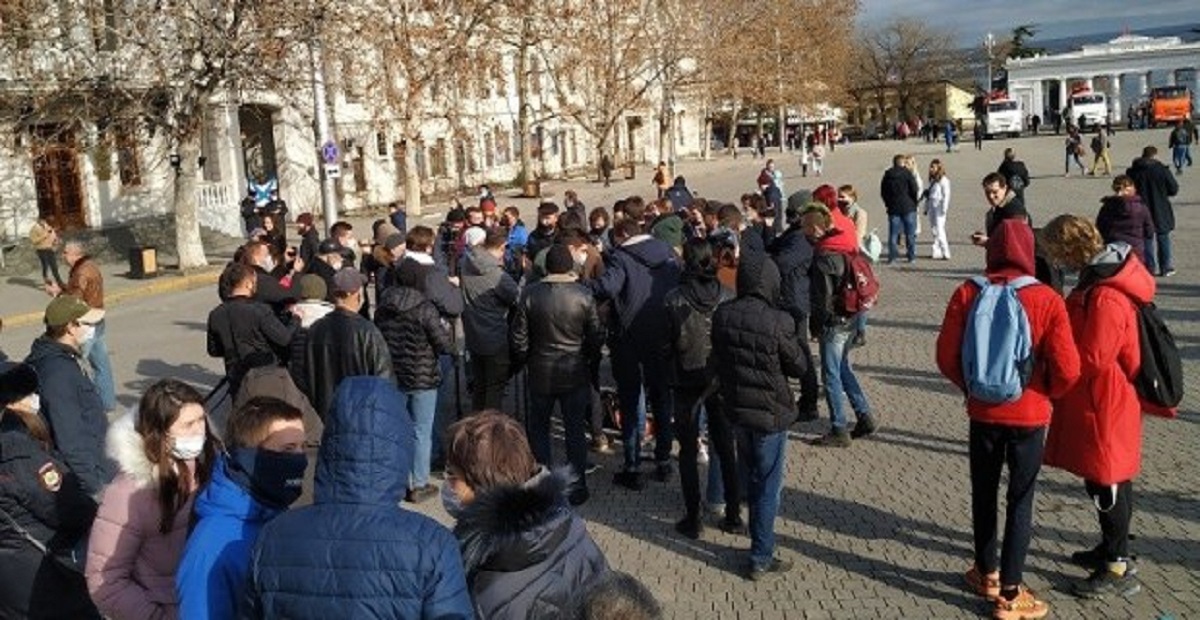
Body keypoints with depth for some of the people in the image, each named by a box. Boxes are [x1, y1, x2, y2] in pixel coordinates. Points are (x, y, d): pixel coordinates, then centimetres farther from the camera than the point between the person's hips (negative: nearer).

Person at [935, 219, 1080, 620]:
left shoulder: (967, 294, -10)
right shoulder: (1047, 300, -15)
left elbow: (946, 356, -6)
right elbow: (1067, 369, -15)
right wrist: (1047, 394, 6)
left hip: (983, 412, 2)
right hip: (1029, 415, -2)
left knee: (983, 495, 19)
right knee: (1021, 502, 10)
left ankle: (987, 574, 34)